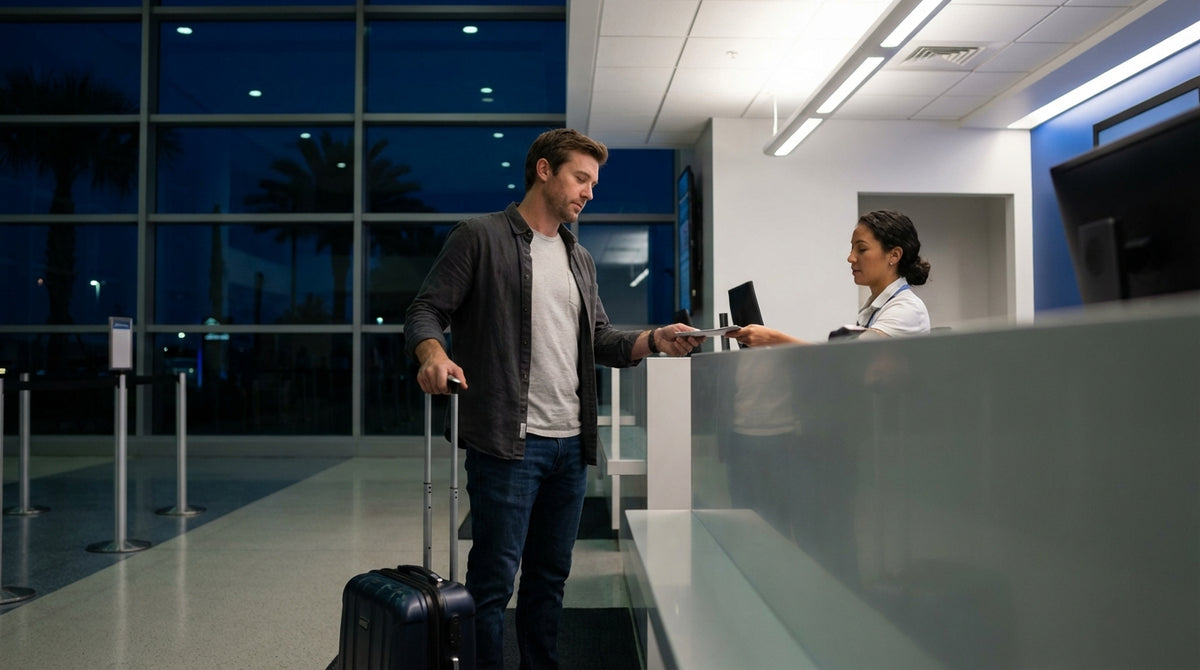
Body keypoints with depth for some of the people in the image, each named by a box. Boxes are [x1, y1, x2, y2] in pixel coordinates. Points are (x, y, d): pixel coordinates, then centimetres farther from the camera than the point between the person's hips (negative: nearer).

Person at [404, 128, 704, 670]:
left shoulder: (579, 259, 19)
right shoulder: (480, 238, -1)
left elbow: (599, 338, 18)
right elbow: (425, 310, -5)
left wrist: (654, 340, 0)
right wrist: (433, 352, -27)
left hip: (571, 443, 7)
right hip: (508, 442, -7)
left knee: (550, 576, 16)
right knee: (494, 580, -1)